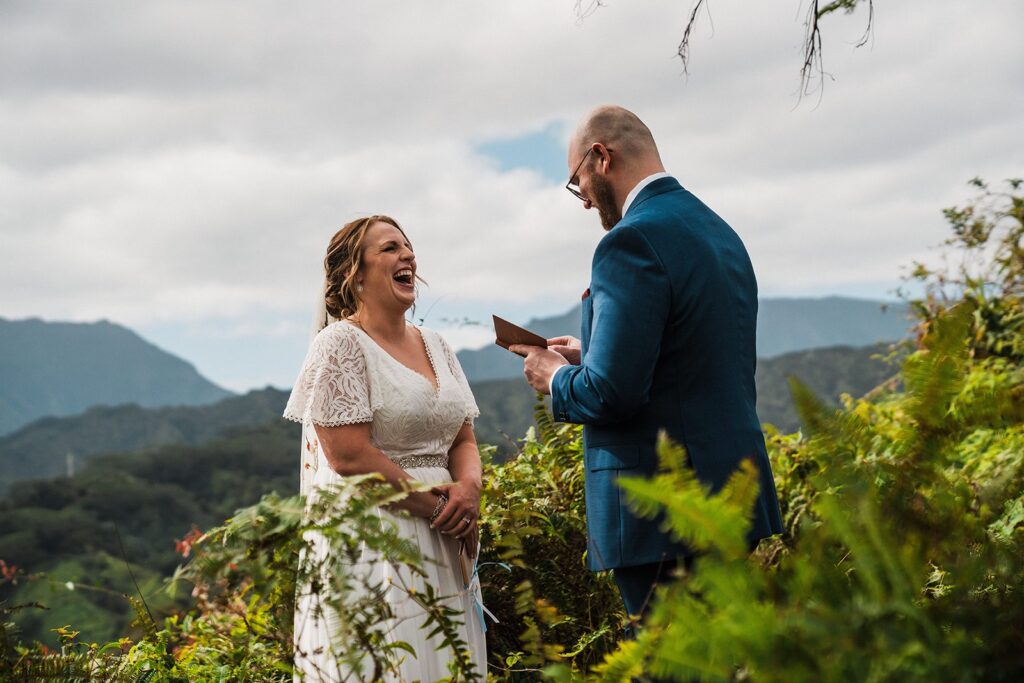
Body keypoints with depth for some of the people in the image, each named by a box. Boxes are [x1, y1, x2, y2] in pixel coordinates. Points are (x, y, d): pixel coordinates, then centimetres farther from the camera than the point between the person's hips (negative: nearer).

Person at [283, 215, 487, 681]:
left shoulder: (434, 345, 14)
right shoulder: (340, 344, -7)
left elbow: (463, 439, 14)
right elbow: (350, 455, -15)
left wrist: (468, 488, -8)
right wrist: (433, 506, -13)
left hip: (443, 544, 7)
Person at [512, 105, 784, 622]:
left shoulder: (632, 242, -15)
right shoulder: (719, 231, 14)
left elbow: (612, 391, -22)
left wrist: (556, 377, -1)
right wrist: (591, 356, 20)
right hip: (736, 497, 9)